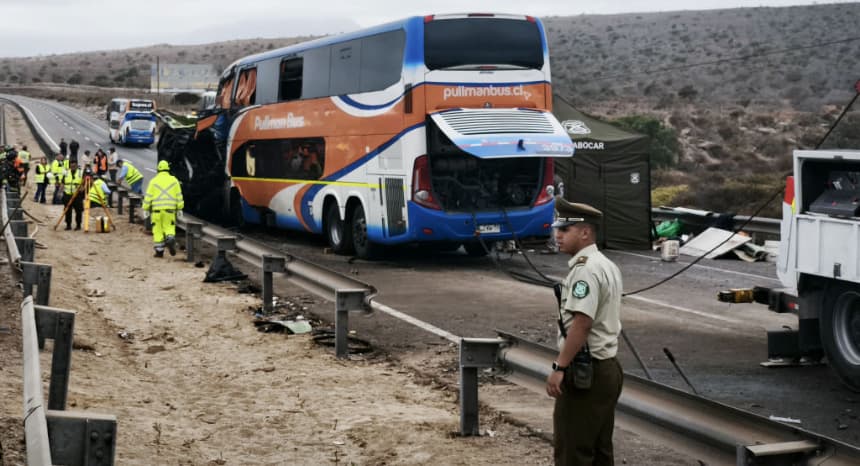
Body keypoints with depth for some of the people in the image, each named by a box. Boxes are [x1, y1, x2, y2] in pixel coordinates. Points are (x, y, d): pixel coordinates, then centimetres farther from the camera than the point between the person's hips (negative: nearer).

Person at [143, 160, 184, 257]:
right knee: (169, 228, 10)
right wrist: (179, 209, 9)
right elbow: (179, 196, 4)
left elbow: (148, 197, 1)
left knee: (158, 231, 6)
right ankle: (171, 241, -19)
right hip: (170, 209, 1)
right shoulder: (174, 180, 4)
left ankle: (159, 251, 6)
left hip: (157, 209, -1)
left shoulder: (154, 181, 1)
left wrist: (145, 209, 7)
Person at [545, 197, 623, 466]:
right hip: (607, 368, 10)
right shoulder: (607, 266, 15)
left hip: (583, 372, -10)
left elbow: (582, 322, -25)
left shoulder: (585, 269, -16)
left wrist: (559, 367, -24)